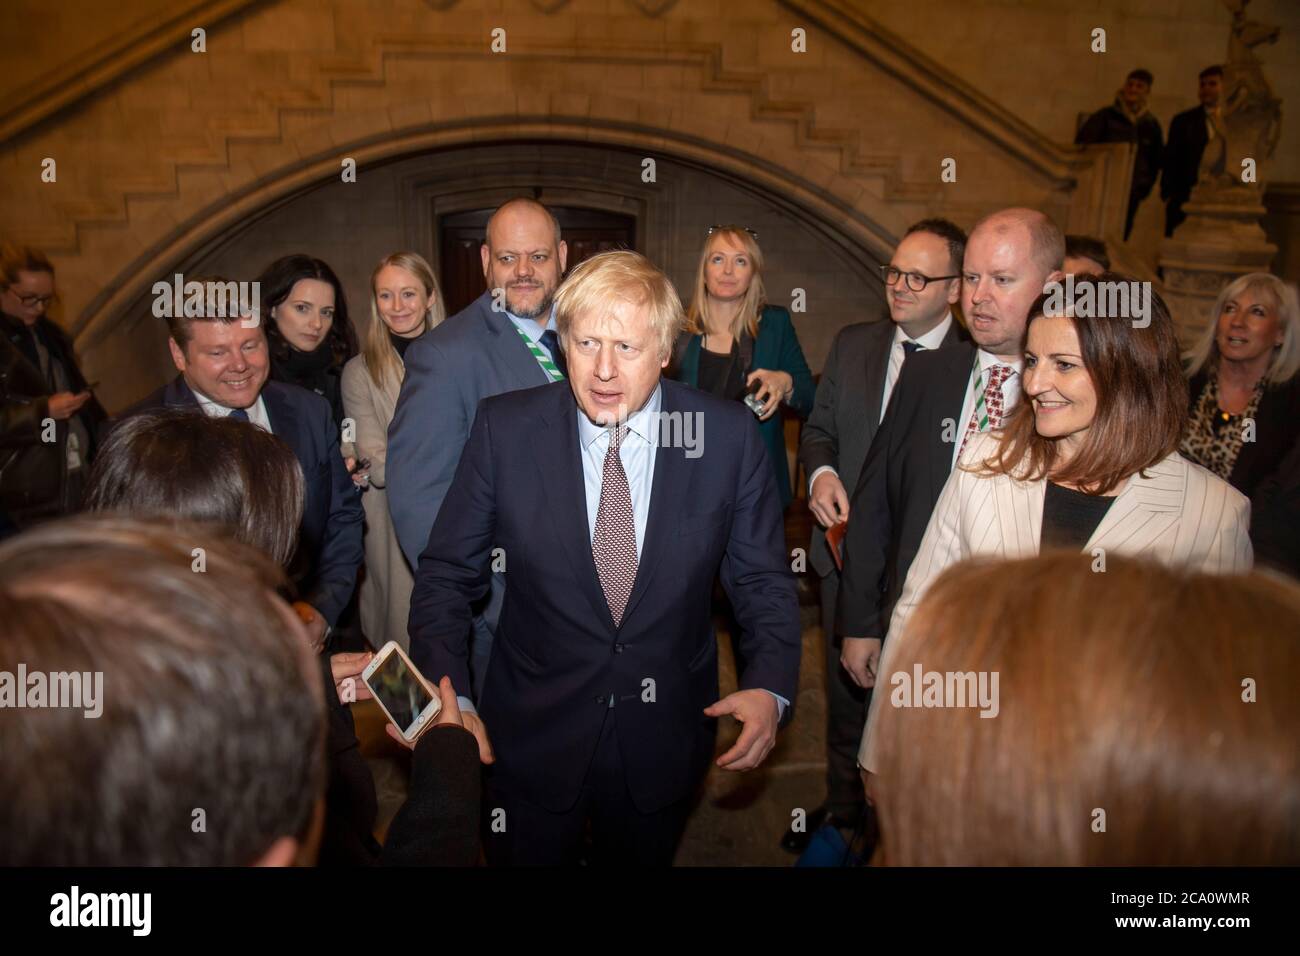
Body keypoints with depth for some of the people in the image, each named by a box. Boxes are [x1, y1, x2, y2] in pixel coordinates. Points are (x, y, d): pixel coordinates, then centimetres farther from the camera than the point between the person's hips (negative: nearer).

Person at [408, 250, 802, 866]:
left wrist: (769, 688, -18)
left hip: (663, 744, 1)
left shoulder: (730, 436, -11)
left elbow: (764, 582, -3)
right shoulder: (505, 429, -12)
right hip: (530, 740, 0)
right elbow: (446, 575, -6)